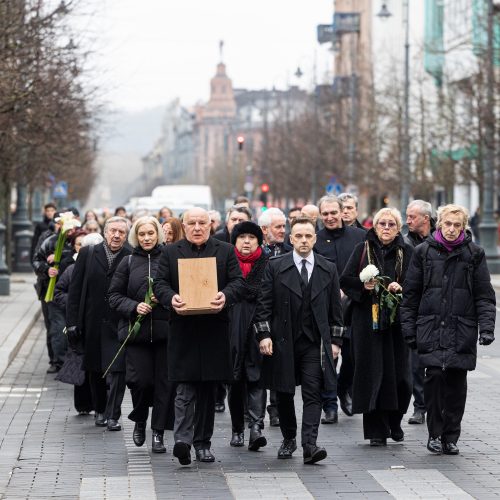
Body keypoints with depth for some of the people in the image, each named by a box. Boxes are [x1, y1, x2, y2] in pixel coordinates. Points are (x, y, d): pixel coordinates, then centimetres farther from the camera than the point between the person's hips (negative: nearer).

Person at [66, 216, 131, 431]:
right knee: (95, 370, 13)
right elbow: (75, 289, 3)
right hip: (92, 323, 3)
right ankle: (99, 410, 29)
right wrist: (72, 321, -1)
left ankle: (112, 415, -1)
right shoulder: (87, 254, 2)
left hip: (119, 324, -2)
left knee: (117, 369, -9)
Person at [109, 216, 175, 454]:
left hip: (165, 330, 0)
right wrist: (134, 307, -8)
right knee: (140, 380, -7)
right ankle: (139, 421, 21)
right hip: (136, 330, 0)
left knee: (164, 381, -2)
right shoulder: (128, 262, 8)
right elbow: (114, 295, 8)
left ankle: (158, 432, 7)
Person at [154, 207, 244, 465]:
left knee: (208, 388, 9)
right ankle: (182, 439, -18)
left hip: (214, 328, 2)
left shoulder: (226, 250, 9)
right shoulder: (170, 252, 8)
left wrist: (226, 296, -19)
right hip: (183, 329, -2)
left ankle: (202, 442, 17)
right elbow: (160, 284, 2)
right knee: (186, 388, -10)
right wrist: (171, 298, -19)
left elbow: (237, 282, 3)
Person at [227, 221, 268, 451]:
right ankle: (237, 430, 16)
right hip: (232, 330, 2)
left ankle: (256, 427, -17)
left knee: (256, 377, -10)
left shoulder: (267, 265, 5)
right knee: (235, 379, 6)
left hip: (257, 328, -2)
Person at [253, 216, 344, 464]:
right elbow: (264, 304, 0)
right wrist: (264, 334, -8)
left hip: (314, 343, 0)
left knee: (313, 393, -10)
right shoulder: (275, 266, 1)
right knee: (284, 394, 9)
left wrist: (335, 340, 7)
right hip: (283, 341, 0)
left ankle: (310, 444, -15)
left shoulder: (328, 270, 7)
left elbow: (335, 309, 11)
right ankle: (288, 439, 25)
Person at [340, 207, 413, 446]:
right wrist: (363, 285, -12)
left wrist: (401, 287, -16)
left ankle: (394, 422, 21)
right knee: (372, 372, -3)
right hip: (367, 321, 0)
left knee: (398, 372, -2)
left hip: (397, 320, 0)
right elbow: (345, 280, 5)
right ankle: (376, 430, 3)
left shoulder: (407, 252, 7)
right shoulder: (362, 249, 7)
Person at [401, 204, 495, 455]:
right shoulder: (424, 251, 7)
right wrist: (409, 328, 5)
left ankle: (451, 437, 12)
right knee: (434, 376, -12)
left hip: (462, 330, 0)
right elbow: (411, 293, 9)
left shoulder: (474, 254, 6)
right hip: (431, 328, 0)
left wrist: (486, 327, -4)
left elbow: (484, 295, 6)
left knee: (457, 382, 1)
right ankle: (435, 433, 0)